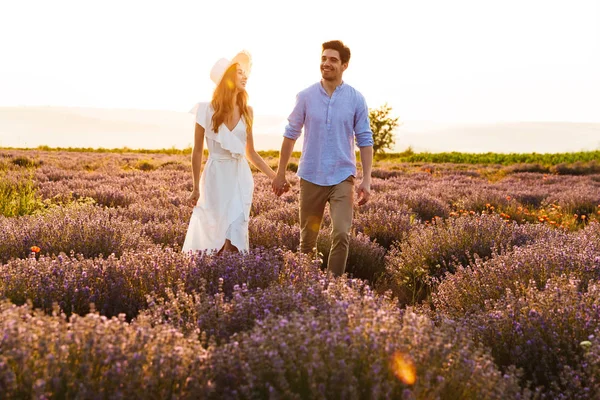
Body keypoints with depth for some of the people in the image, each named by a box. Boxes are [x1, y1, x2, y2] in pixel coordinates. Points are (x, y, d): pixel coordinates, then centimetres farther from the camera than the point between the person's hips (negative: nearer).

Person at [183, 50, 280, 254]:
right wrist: (196, 188, 0)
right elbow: (197, 151, 1)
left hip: (240, 178, 3)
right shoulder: (207, 110, -4)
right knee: (212, 235, 1)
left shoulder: (246, 111, 7)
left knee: (234, 238, -5)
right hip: (216, 177, -3)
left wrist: (275, 177, 9)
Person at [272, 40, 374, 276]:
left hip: (342, 177, -1)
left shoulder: (356, 99, -2)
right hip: (310, 177, 1)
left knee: (341, 234, -13)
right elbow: (291, 135, 6)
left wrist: (367, 180, -6)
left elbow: (365, 141, 1)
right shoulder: (305, 97, 0)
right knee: (307, 237, 11)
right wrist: (280, 173, 6)